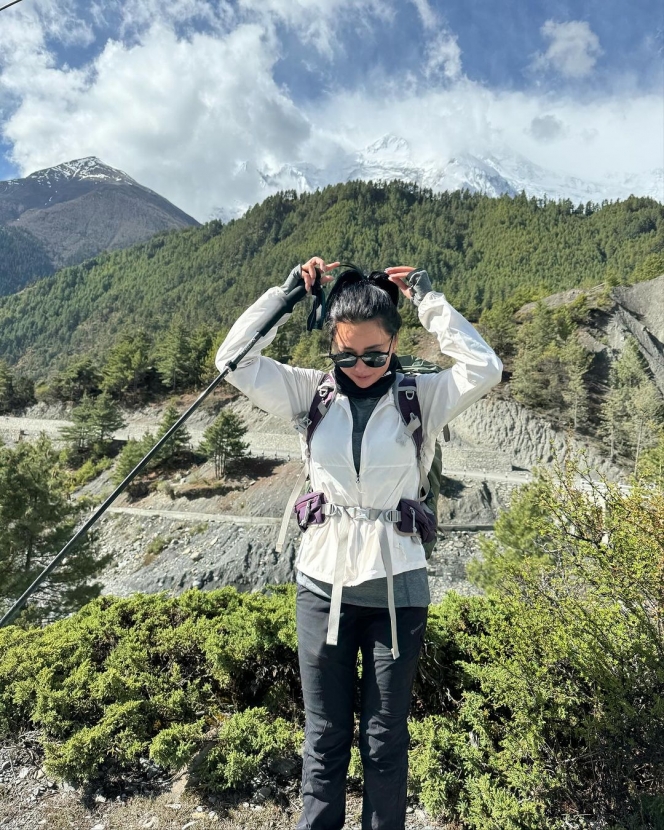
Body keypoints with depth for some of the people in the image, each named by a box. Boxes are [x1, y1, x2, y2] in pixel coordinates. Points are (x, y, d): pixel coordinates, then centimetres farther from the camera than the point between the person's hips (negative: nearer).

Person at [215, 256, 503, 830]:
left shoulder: (421, 396, -4)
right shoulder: (312, 392, -1)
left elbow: (485, 369, -18)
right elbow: (234, 360, -5)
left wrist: (426, 296, -11)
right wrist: (289, 290, -8)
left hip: (397, 587, -1)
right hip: (323, 582, 1)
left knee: (385, 739, 16)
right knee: (325, 733, 17)